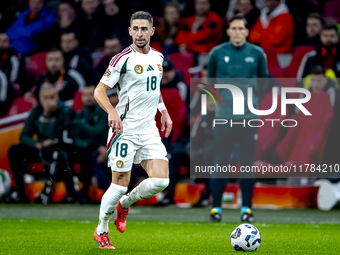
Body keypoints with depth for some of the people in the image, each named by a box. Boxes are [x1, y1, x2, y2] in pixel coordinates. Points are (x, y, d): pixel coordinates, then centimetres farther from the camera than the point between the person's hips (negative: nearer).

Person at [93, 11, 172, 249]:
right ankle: (101, 230, 17)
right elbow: (99, 91, -8)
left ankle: (125, 203, 20)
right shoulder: (123, 59, -9)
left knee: (161, 180, -7)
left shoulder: (158, 57, 11)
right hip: (125, 129, -6)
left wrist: (164, 111, 17)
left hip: (149, 129, 6)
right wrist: (111, 111, -25)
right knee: (120, 184, -4)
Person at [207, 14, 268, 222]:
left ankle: (247, 208, 7)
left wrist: (255, 101, 12)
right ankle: (216, 207, 6)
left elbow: (264, 81, 16)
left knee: (248, 162, 1)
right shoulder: (217, 53, 3)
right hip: (224, 116, 0)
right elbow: (210, 80, 17)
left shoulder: (257, 53, 4)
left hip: (249, 116, 0)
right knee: (221, 162, -1)